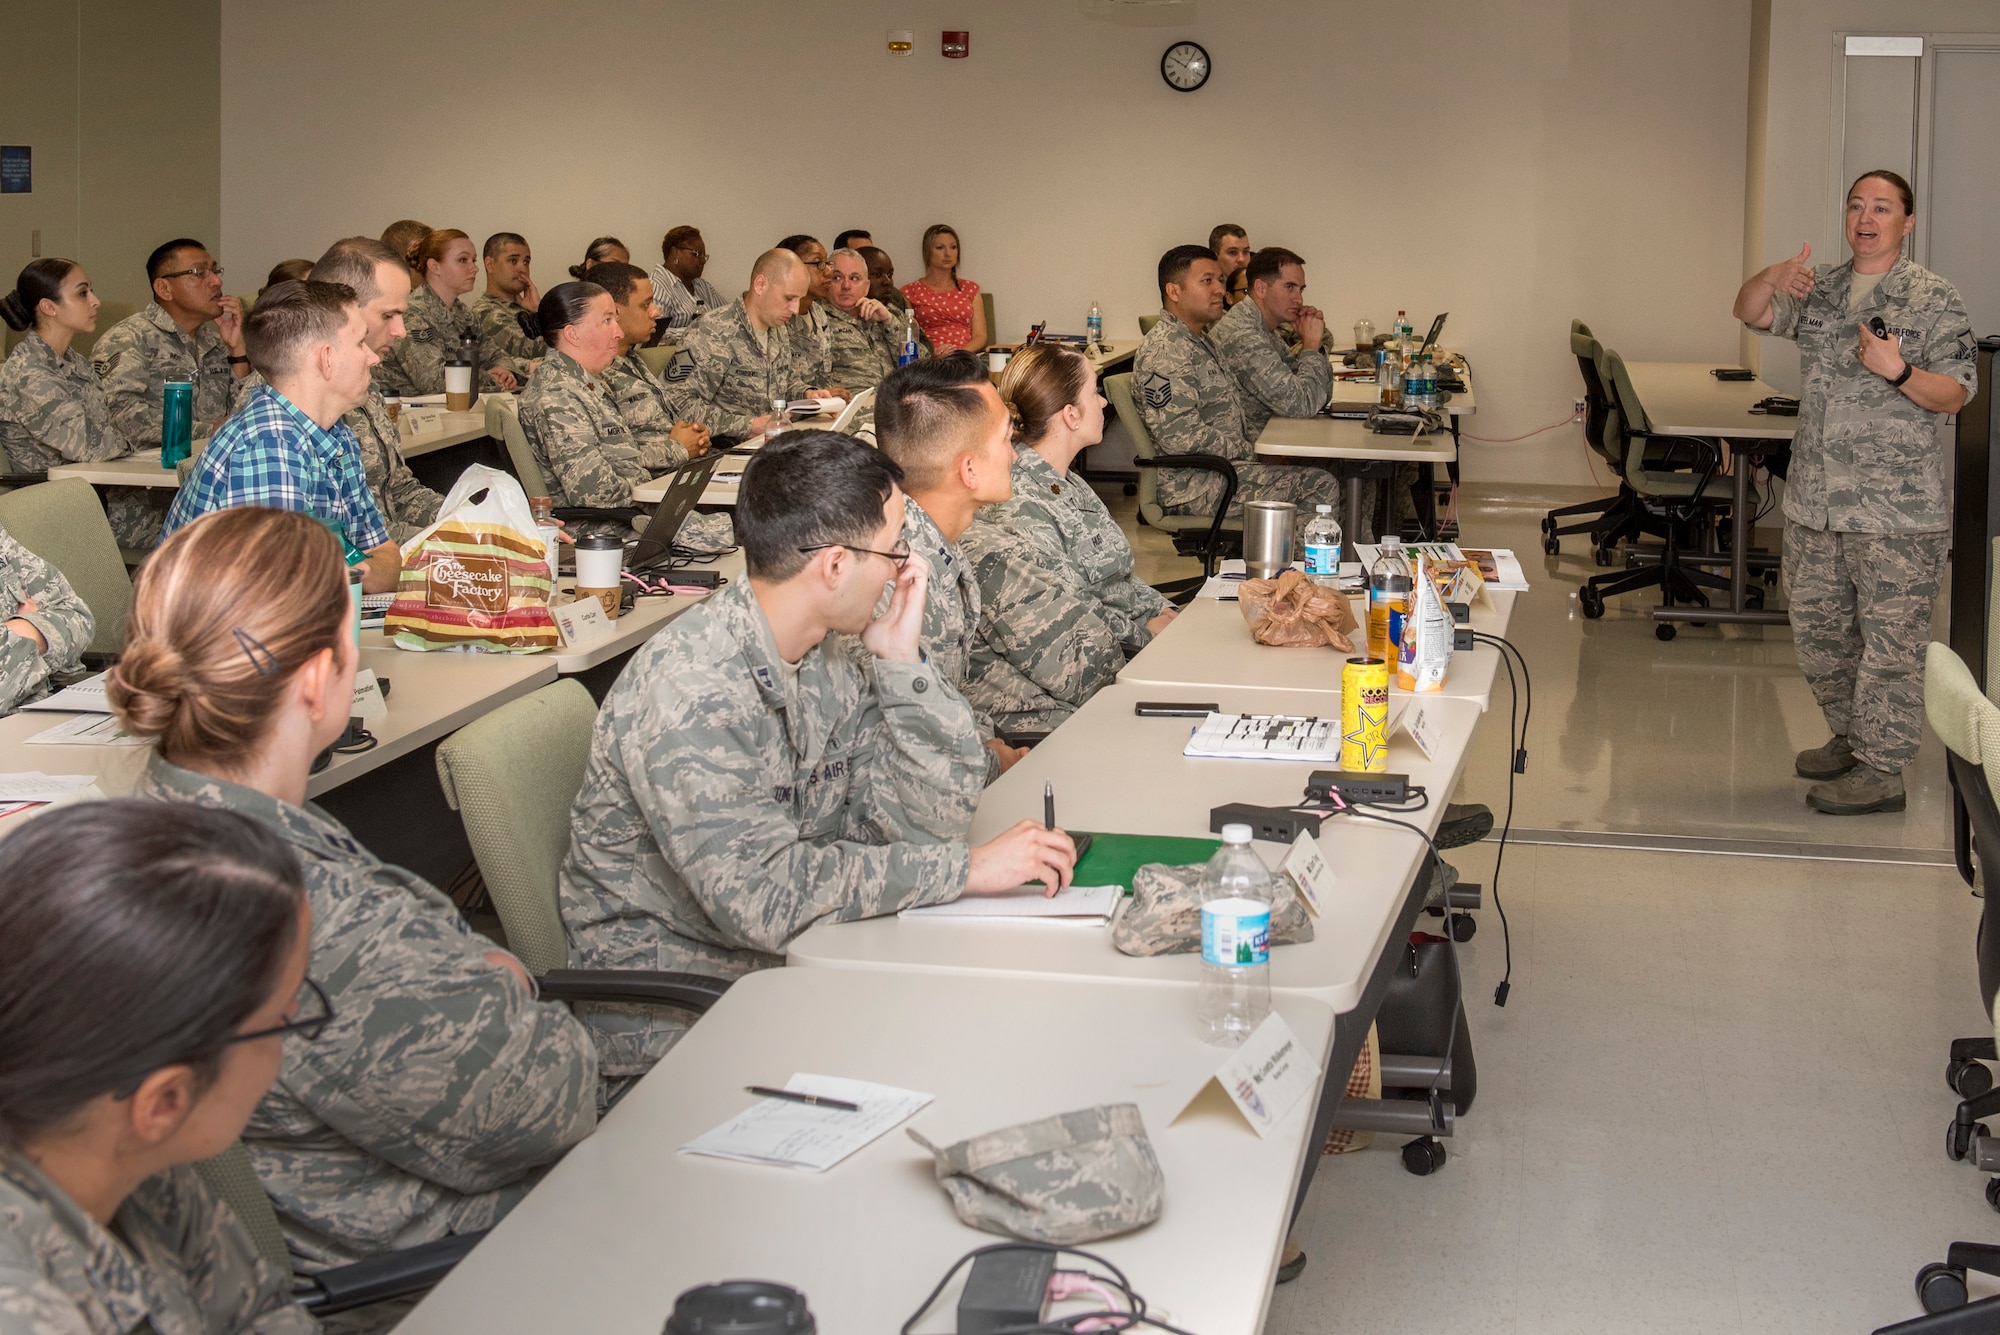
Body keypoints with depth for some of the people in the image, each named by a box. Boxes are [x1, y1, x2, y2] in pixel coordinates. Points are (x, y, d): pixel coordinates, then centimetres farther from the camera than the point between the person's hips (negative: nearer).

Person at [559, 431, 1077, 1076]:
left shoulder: (841, 653, -1)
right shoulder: (690, 689, -26)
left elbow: (929, 819, -4)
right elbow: (763, 896, -31)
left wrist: (904, 663, -14)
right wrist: (965, 868, -26)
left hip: (790, 953, 8)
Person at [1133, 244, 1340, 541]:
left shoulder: (1199, 342, 19)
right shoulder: (1165, 352, -15)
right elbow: (1180, 437, -23)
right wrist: (1249, 451, -13)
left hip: (1219, 470, 10)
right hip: (1193, 486, -10)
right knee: (1324, 486, -17)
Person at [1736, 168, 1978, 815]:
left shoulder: (1934, 299, -5)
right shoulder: (1820, 287, 13)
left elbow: (1954, 395, -8)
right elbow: (1750, 312, 4)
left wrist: (1897, 372, -26)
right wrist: (1771, 278, -17)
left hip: (1897, 513, -6)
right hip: (1814, 501, 7)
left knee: (1889, 641, -3)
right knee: (1817, 630, 15)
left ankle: (1882, 771, 4)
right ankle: (1853, 737, 32)